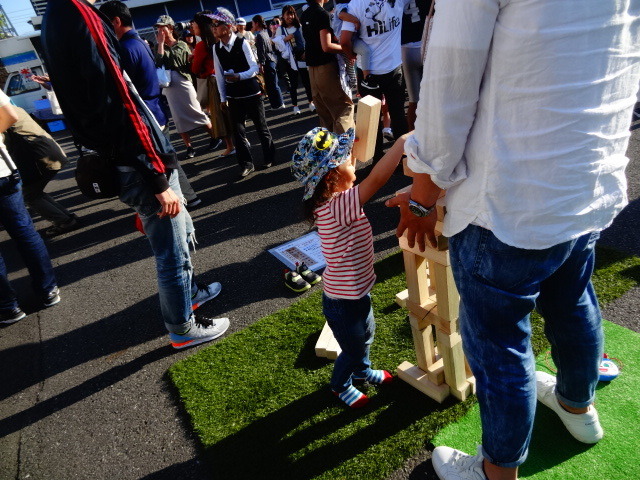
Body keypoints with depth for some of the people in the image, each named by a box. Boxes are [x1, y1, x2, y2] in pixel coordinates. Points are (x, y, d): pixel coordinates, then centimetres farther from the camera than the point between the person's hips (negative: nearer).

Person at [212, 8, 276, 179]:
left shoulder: (242, 43, -10)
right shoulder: (216, 48, 2)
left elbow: (254, 68, -11)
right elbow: (219, 74, 6)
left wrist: (239, 76, -27)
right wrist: (223, 98, 7)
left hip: (252, 93, -4)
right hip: (234, 96, 4)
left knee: (261, 126, 7)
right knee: (237, 130, 3)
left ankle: (269, 158, 25)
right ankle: (246, 164, 13)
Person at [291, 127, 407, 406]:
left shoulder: (332, 199, -7)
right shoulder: (338, 206, -35)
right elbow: (376, 179, -41)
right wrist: (404, 140, -37)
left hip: (357, 292, 9)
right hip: (343, 302, -9)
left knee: (366, 335, 33)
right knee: (353, 349, 19)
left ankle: (362, 369, 61)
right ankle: (340, 385, 48)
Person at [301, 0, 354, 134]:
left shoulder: (305, 15, 11)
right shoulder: (322, 14, -14)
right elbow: (327, 46, -20)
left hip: (312, 67, 8)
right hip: (326, 66, -8)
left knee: (324, 108, 15)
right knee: (344, 105, -4)